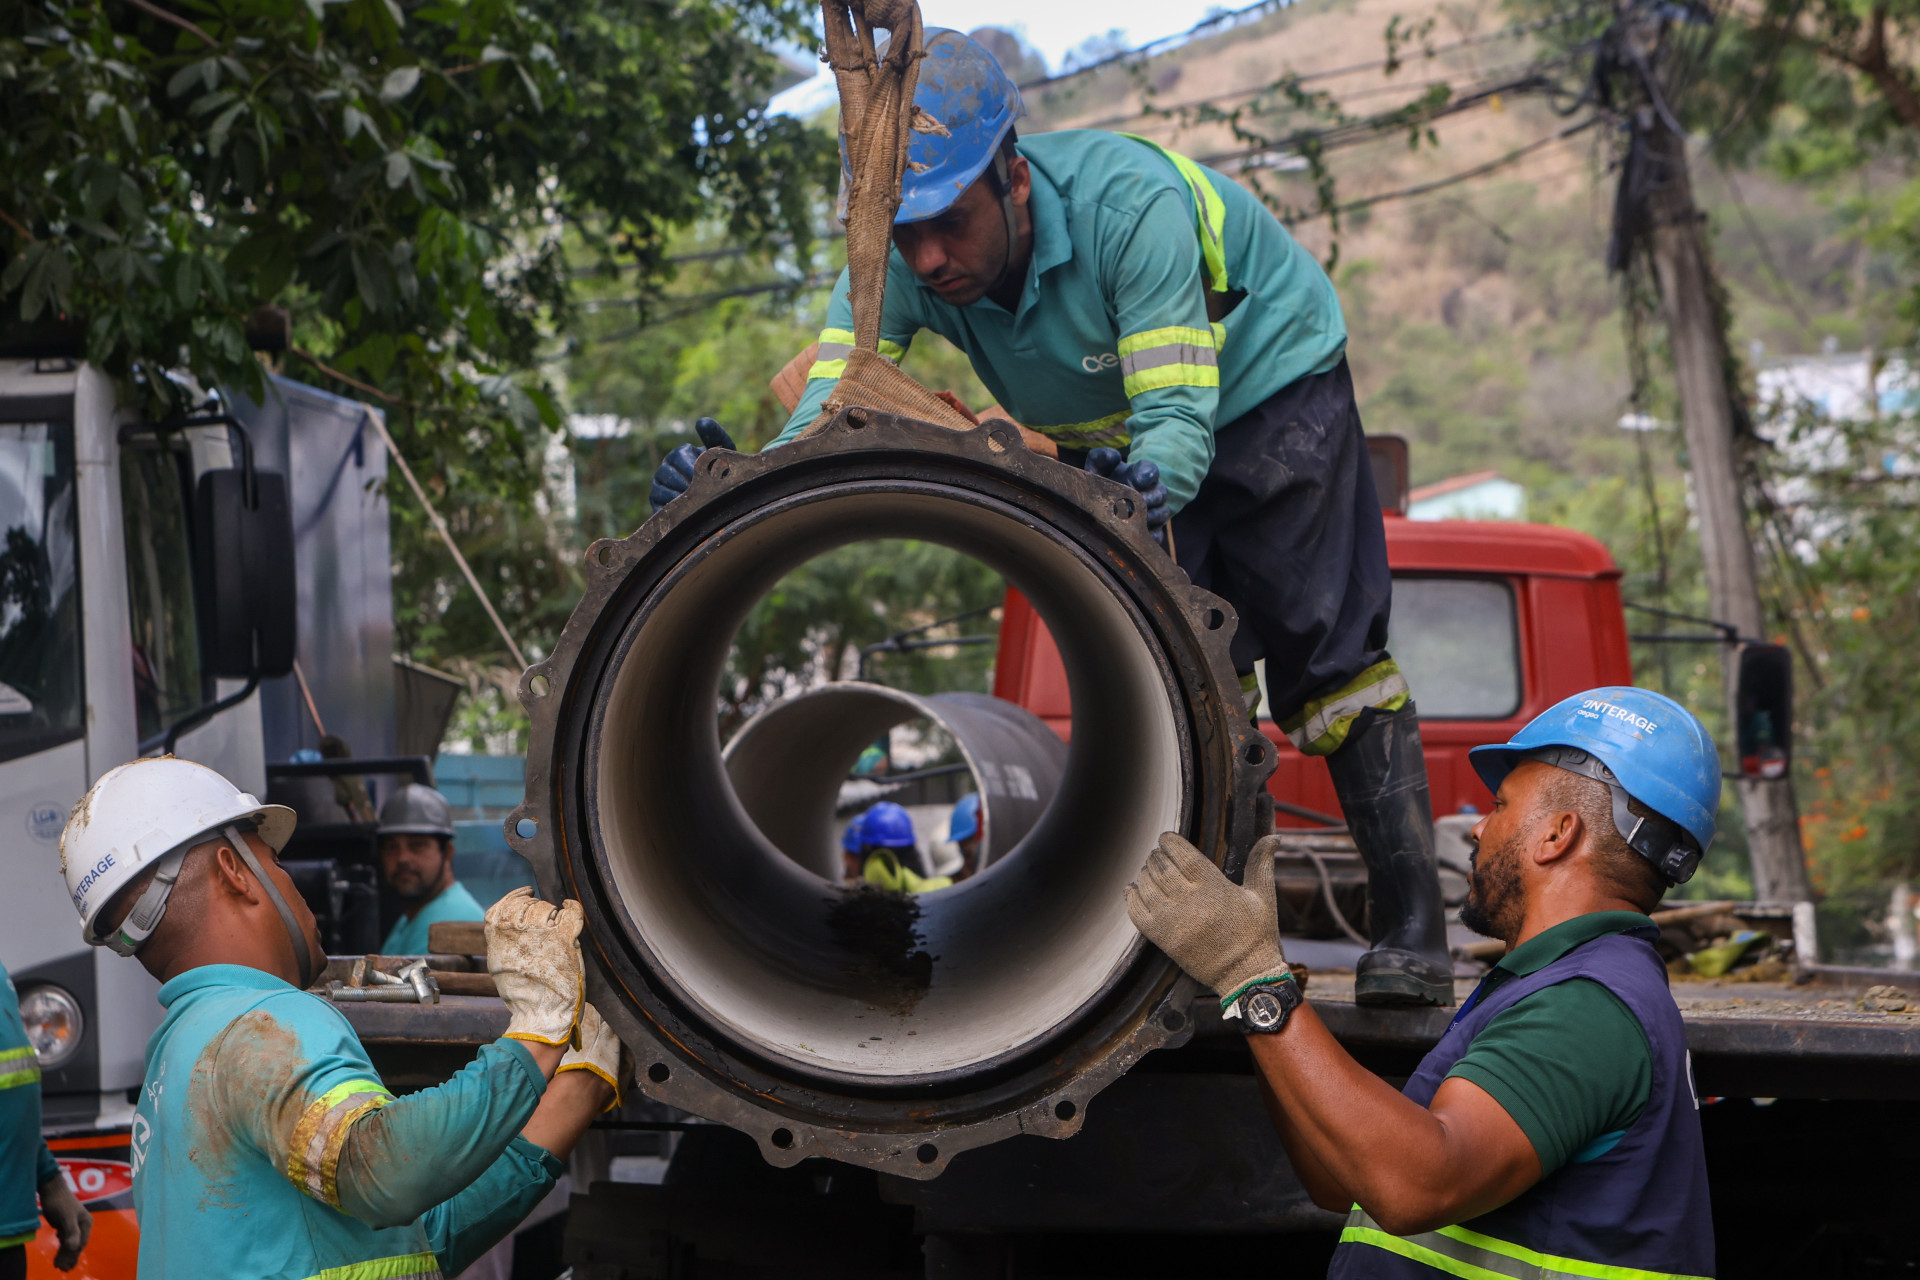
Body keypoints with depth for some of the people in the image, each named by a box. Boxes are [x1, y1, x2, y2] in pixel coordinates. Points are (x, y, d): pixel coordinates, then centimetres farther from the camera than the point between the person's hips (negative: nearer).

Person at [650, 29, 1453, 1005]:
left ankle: (1410, 924, -6)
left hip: (1262, 386, -5)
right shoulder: (900, 267, -27)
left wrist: (1149, 483, -66)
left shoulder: (1128, 203, -40)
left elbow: (1179, 415, -43)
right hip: (1109, 436, 5)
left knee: (1321, 648, -11)